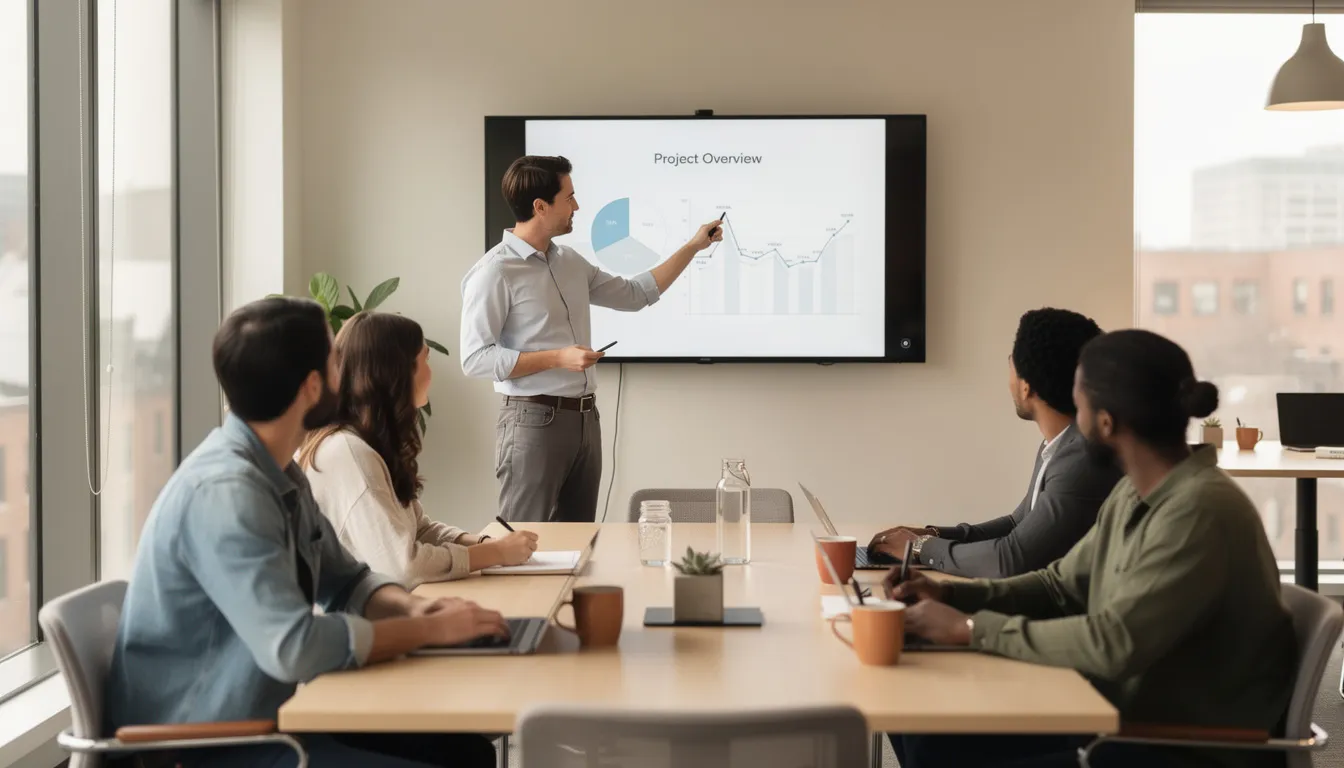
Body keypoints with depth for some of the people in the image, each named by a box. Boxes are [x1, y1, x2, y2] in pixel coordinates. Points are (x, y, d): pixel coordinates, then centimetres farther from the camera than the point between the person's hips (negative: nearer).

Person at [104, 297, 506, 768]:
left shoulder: (279, 473, 5)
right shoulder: (224, 492, -24)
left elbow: (344, 581, 15)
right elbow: (294, 647, -32)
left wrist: (413, 607, -6)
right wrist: (430, 629, -21)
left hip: (262, 715, 9)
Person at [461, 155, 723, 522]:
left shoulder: (571, 262, 11)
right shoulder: (493, 272, -12)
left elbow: (635, 294, 21)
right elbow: (475, 359, -16)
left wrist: (693, 247, 19)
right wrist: (558, 357, -20)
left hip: (585, 418, 8)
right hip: (534, 421, -8)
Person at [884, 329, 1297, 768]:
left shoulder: (1200, 511, -23)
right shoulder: (1132, 496, 6)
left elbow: (1113, 645, -29)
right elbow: (1061, 586, 17)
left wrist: (970, 628, -21)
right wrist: (951, 595, 2)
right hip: (1128, 720, 9)